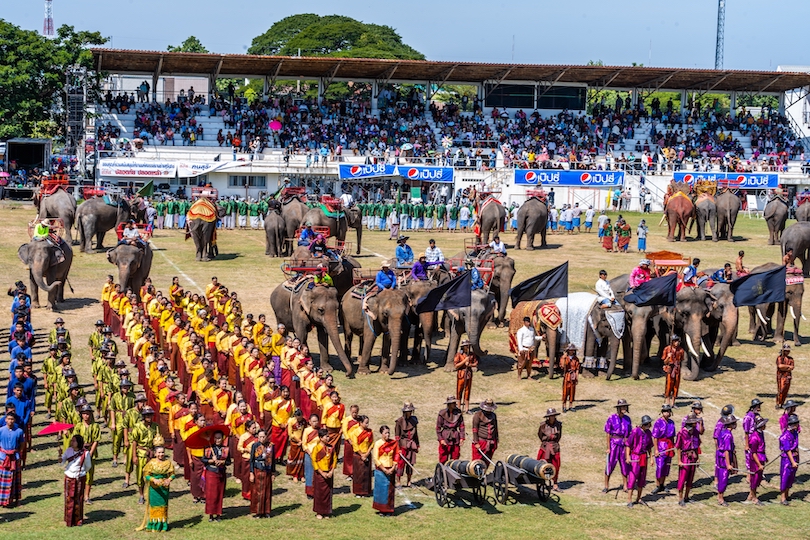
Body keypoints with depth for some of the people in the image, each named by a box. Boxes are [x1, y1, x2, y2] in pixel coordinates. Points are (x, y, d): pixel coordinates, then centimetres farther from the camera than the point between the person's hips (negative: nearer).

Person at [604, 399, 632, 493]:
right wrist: (608, 448, -8)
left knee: (625, 465, 8)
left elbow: (629, 433, 11)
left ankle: (625, 486, 19)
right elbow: (608, 434, -6)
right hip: (614, 443, -4)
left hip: (624, 444, 4)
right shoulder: (612, 418, -8)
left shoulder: (627, 419, 5)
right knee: (610, 465, 1)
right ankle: (606, 486, 11)